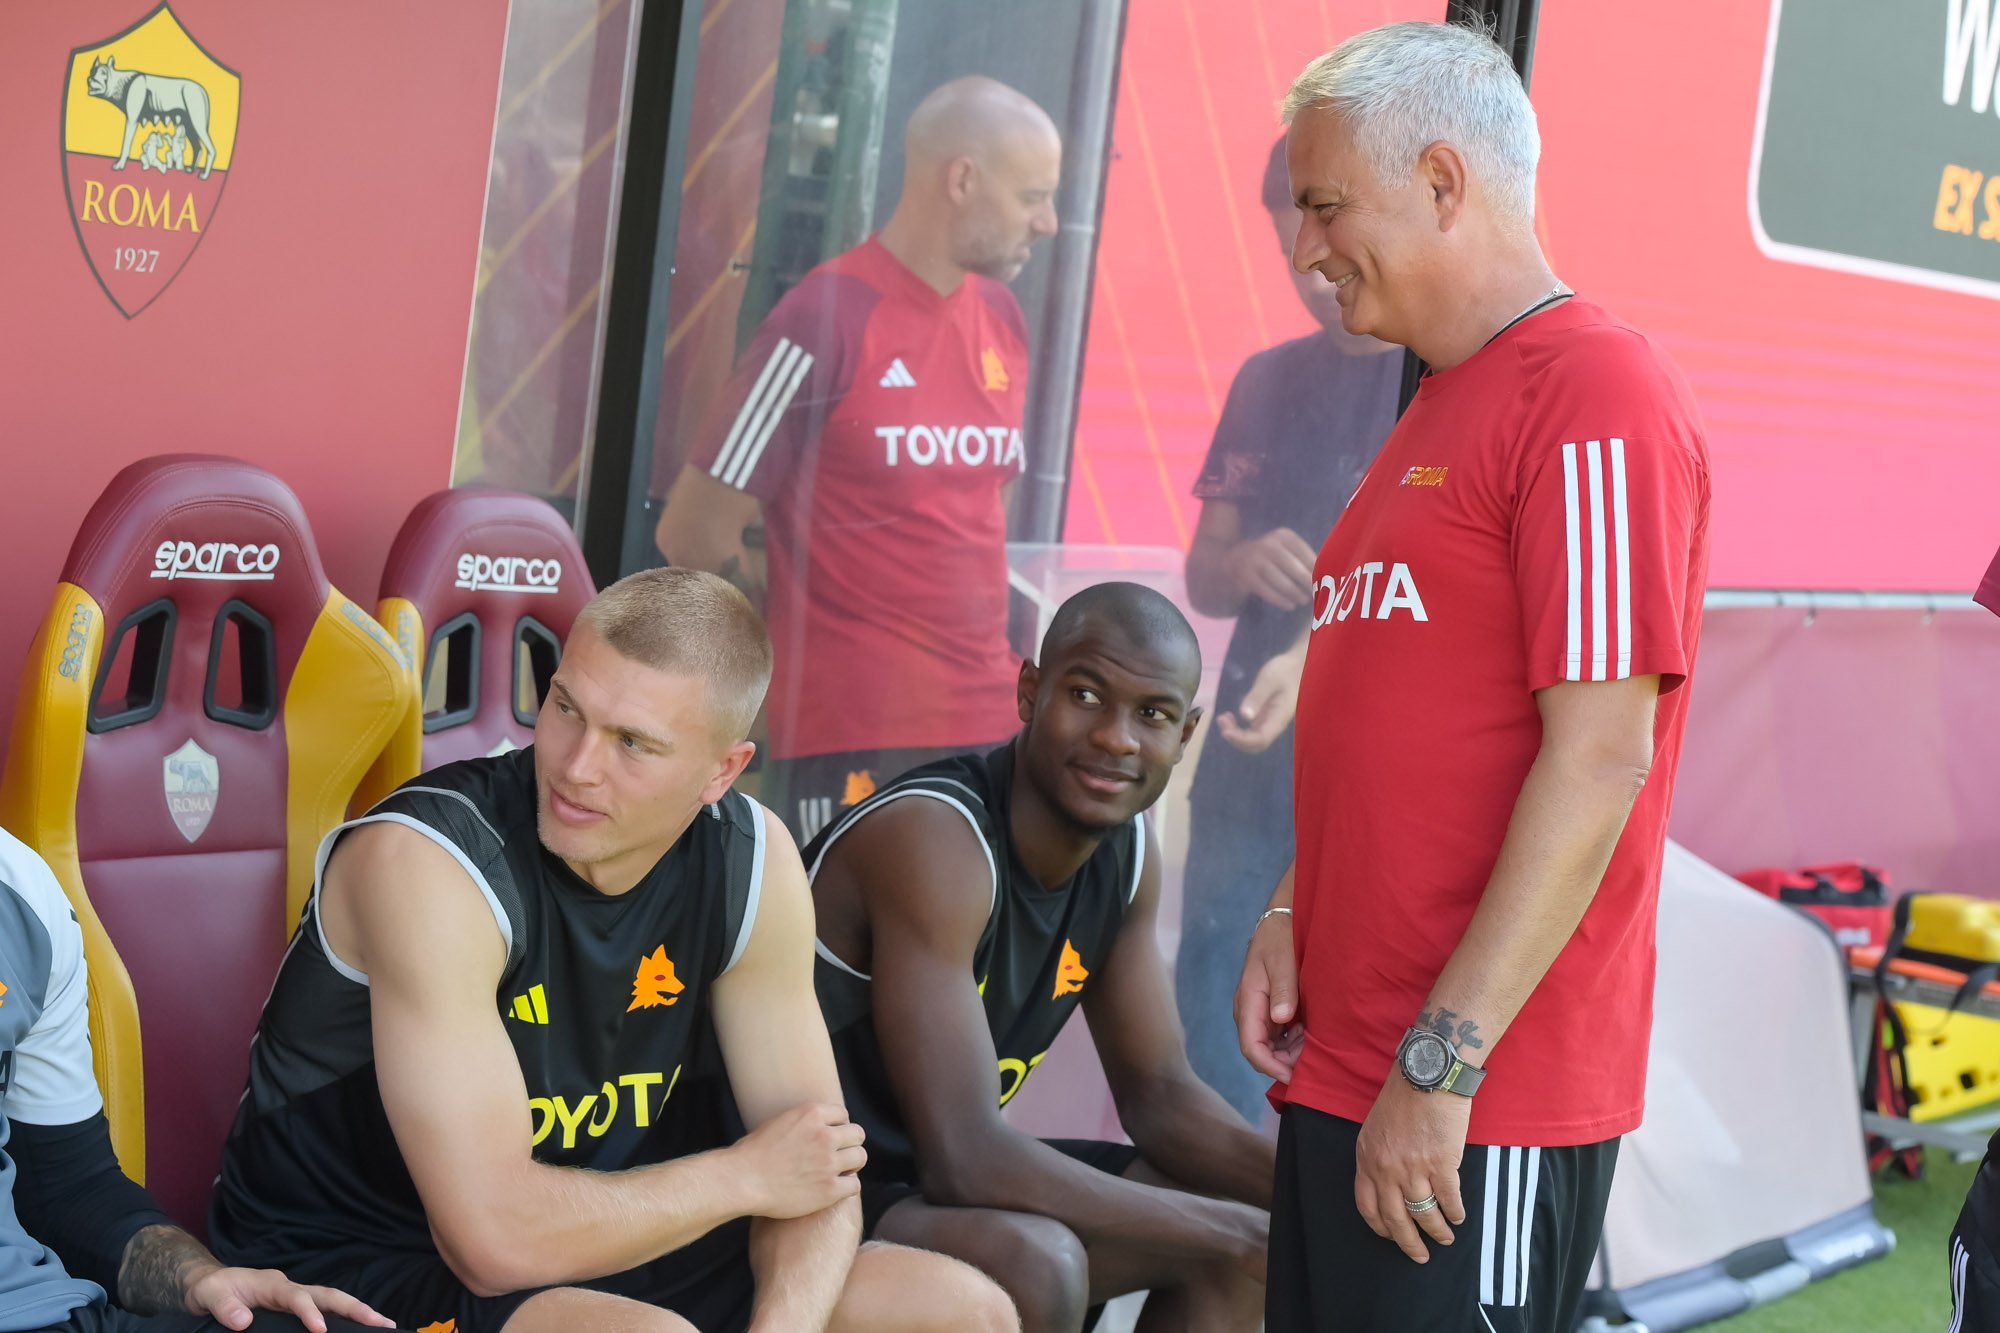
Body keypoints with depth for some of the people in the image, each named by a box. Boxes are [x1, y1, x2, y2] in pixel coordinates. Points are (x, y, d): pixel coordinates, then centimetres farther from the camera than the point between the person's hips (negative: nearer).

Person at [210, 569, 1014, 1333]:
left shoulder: (751, 862, -6)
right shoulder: (425, 863, -25)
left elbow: (815, 1167, -3)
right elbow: (496, 1237, -29)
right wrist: (743, 1176, -15)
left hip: (598, 1256, 6)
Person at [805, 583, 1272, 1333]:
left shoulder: (1128, 849, 0)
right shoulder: (934, 837, -27)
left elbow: (1161, 1095, 7)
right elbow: (963, 1160, -33)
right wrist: (1233, 1231, -27)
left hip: (928, 1177, 9)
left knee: (1242, 1235, 5)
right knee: (1038, 1264, -34)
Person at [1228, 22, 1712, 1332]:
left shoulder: (1599, 395, -13)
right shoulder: (1441, 412, 17)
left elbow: (1602, 755, -20)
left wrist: (1443, 1062, -20)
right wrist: (1292, 918, 7)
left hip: (1473, 1103, -9)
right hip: (1343, 1076, 9)